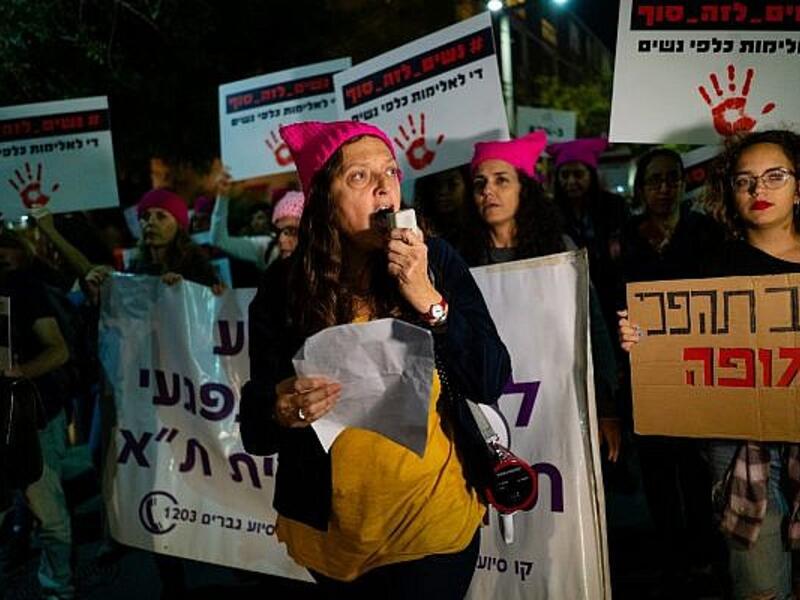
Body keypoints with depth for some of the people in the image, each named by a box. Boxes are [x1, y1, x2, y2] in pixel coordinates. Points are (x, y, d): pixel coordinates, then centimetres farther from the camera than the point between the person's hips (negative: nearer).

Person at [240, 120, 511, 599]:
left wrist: (427, 298, -22)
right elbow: (256, 431, -6)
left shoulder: (437, 261, -8)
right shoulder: (285, 286, -9)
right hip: (331, 530, 2)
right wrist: (280, 411, -29)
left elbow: (493, 383, -12)